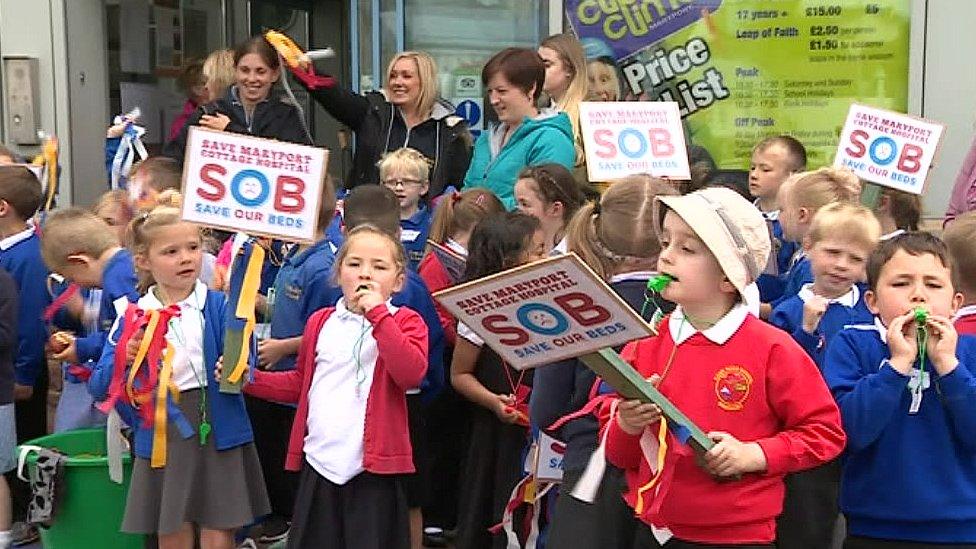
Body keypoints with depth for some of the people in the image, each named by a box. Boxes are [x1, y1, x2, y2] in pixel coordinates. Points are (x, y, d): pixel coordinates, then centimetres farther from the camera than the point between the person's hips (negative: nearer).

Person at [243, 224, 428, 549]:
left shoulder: (405, 322, -1)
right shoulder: (321, 322, 12)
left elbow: (411, 374, -19)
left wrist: (378, 314, -19)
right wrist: (250, 379, 9)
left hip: (373, 467, -4)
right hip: (319, 462, 4)